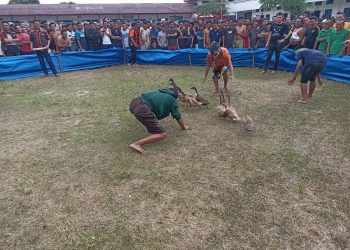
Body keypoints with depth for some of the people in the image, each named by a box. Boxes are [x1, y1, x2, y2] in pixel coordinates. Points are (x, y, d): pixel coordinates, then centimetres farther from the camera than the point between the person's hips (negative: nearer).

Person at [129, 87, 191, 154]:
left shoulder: (159, 91, 33)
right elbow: (178, 117, 21)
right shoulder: (172, 100, 16)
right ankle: (136, 144, -11)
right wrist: (184, 127, 39)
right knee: (162, 134, -4)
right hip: (143, 110, -8)